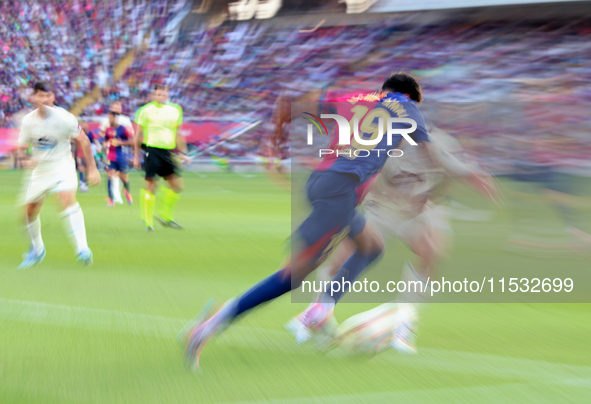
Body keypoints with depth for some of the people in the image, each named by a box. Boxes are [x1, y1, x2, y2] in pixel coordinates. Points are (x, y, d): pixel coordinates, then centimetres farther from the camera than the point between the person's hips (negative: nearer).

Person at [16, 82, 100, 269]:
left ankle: (82, 248, -35)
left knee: (68, 197, -30)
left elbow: (83, 141, -6)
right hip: (40, 168, 5)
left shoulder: (64, 118, -14)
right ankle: (37, 249, 33)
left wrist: (92, 169, -7)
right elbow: (21, 147, 6)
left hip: (62, 164, -5)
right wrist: (26, 159, -18)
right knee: (30, 210, 8)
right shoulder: (28, 120, -4)